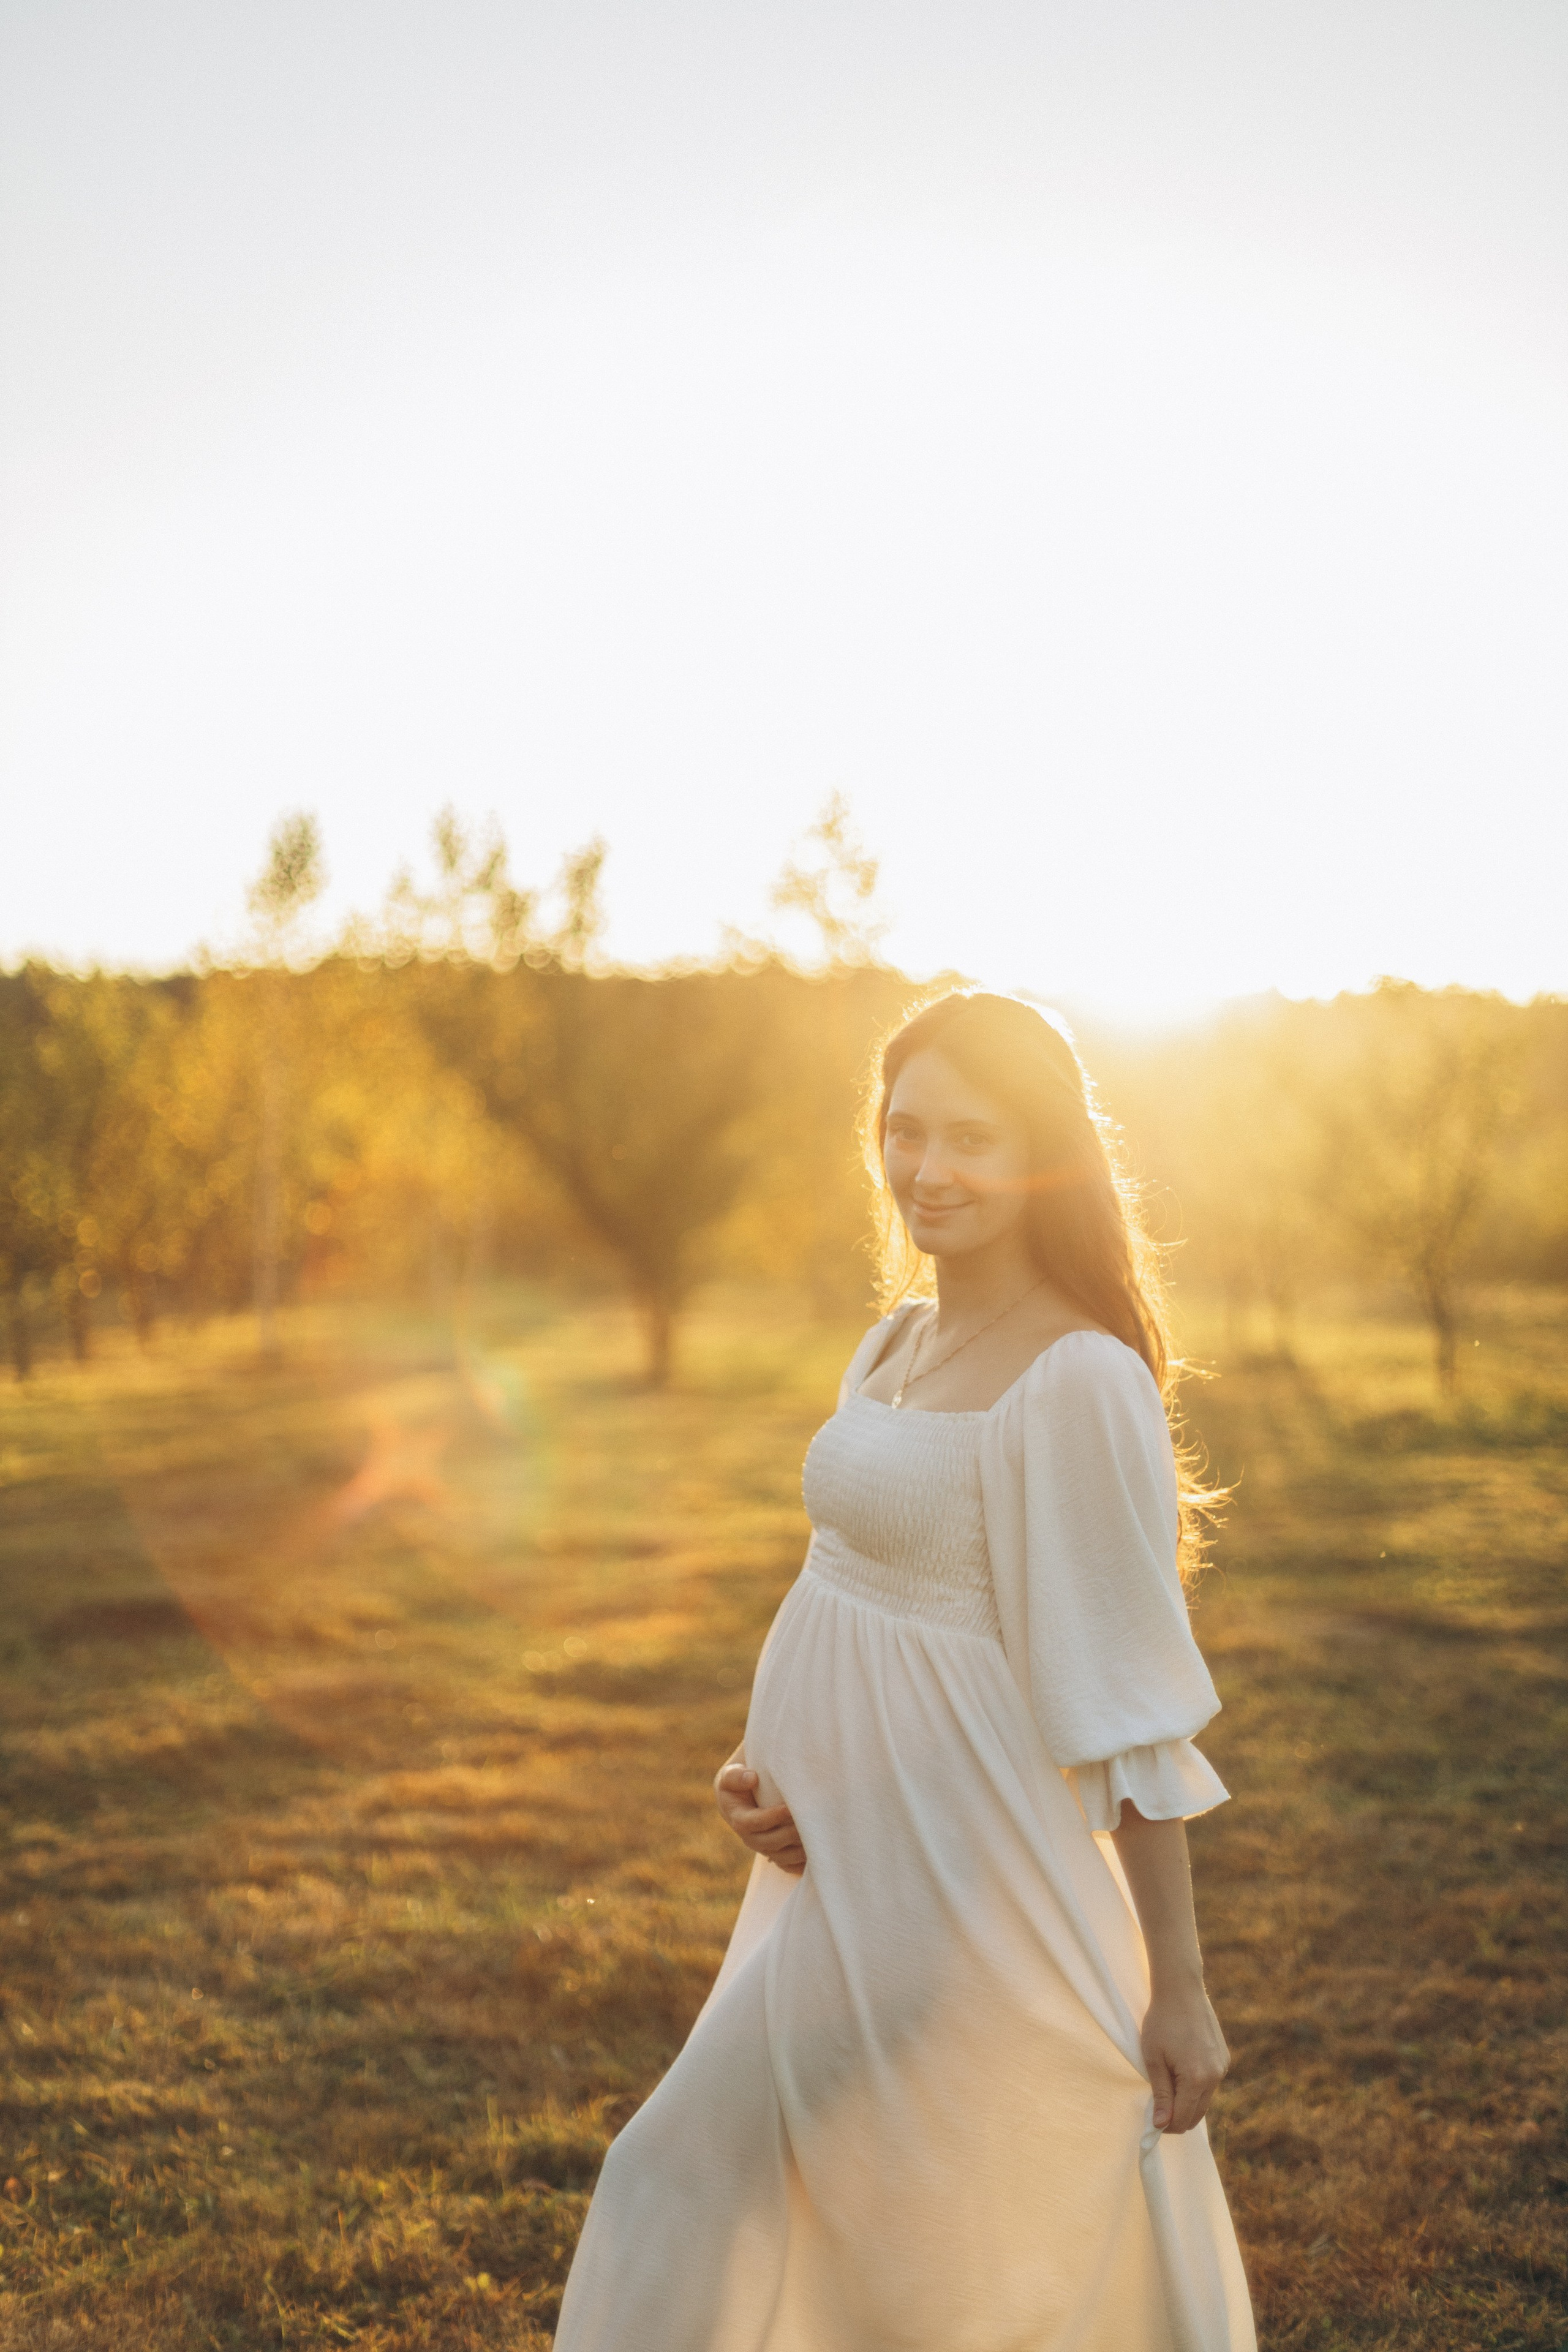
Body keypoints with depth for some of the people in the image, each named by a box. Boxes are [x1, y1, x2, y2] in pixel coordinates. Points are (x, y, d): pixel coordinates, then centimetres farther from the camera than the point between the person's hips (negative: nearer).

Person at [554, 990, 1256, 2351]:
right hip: (855, 1865, 8)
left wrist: (1176, 1985, -14)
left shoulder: (1077, 1382, -18)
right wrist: (771, 1771, -2)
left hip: (962, 1876, -8)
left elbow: (1130, 1709, -17)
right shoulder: (898, 1344, 7)